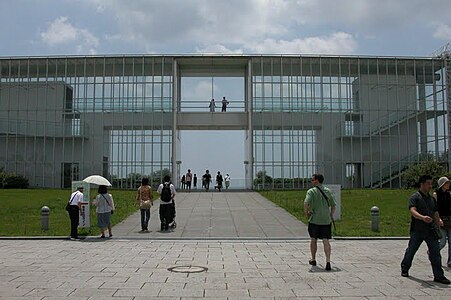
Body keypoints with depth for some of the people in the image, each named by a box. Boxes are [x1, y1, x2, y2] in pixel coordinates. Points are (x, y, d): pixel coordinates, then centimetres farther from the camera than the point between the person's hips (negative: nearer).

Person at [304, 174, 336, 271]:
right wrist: (331, 215, 17)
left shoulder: (311, 191, -6)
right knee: (326, 241, 0)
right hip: (326, 220, 3)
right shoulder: (328, 191, 9)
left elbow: (306, 202, -21)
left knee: (313, 240, 14)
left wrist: (306, 213, -7)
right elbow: (334, 205, 11)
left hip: (314, 220, -3)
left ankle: (313, 260, 27)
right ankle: (328, 262, -12)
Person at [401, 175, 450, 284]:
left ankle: (439, 276, 2)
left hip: (430, 230, 5)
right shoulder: (415, 197, -7)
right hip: (417, 230, -5)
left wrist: (438, 221, -2)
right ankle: (404, 269, 28)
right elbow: (412, 211, -22)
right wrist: (423, 217, -40)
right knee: (411, 251, 9)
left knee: (435, 252, -3)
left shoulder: (431, 199, 15)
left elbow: (435, 213, 21)